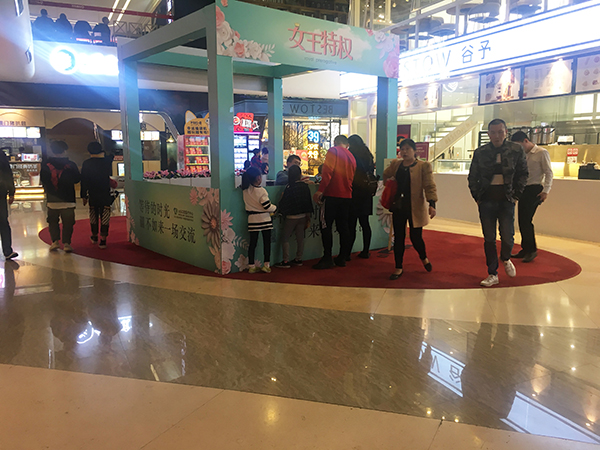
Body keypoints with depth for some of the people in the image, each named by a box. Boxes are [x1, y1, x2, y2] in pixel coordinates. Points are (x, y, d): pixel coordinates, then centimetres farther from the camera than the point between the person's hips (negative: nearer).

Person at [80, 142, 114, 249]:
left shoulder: (86, 163, -3)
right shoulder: (108, 161, -6)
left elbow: (83, 181, -1)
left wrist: (84, 196, 5)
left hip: (92, 195, 1)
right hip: (106, 195, -1)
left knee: (94, 215, 16)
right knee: (104, 216, 0)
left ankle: (94, 236, 30)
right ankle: (103, 240, -3)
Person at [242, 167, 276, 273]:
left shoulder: (245, 190, -1)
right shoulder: (261, 191, -17)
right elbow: (267, 207, -15)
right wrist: (275, 208, 3)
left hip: (252, 219, 5)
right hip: (264, 219, -5)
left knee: (253, 243, 8)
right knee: (267, 242, 7)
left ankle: (251, 266, 11)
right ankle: (266, 265, 10)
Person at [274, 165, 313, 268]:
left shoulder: (289, 187, -15)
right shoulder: (305, 186, 0)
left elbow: (284, 203, -13)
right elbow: (308, 203, 5)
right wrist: (308, 219, 14)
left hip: (291, 217, -5)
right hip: (303, 216, 5)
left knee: (286, 238, 3)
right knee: (300, 238, 12)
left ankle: (285, 261, 2)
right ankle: (298, 259, 20)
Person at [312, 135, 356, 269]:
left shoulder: (333, 151, -3)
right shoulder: (351, 157, 16)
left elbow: (328, 171, -15)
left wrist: (320, 190, -17)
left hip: (332, 194, -6)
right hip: (347, 196, 6)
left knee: (326, 226, -2)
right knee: (343, 226, 10)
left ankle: (327, 258, -4)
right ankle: (342, 258, 14)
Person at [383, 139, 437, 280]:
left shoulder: (424, 166, -5)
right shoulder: (395, 164, 8)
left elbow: (430, 186, -12)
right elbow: (385, 175, 29)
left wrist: (432, 204, -23)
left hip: (415, 208, -4)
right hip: (398, 207, 4)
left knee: (416, 237, 0)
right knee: (398, 237, 5)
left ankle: (424, 258, 33)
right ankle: (398, 268, 17)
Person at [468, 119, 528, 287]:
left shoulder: (516, 150, 0)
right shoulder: (480, 153, 1)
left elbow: (523, 174, 7)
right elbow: (472, 177, 9)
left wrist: (516, 195, 1)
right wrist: (477, 197, 3)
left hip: (506, 200, -1)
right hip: (486, 201, 1)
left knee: (507, 237, -4)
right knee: (489, 239, 4)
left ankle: (506, 259, 31)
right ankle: (492, 274, 16)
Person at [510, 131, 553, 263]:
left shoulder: (542, 153, -5)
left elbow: (549, 173, -7)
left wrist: (546, 191, -14)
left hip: (535, 190, -7)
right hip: (523, 189, 7)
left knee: (526, 220, -12)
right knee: (522, 221, 6)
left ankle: (532, 250, 0)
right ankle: (525, 249, 16)